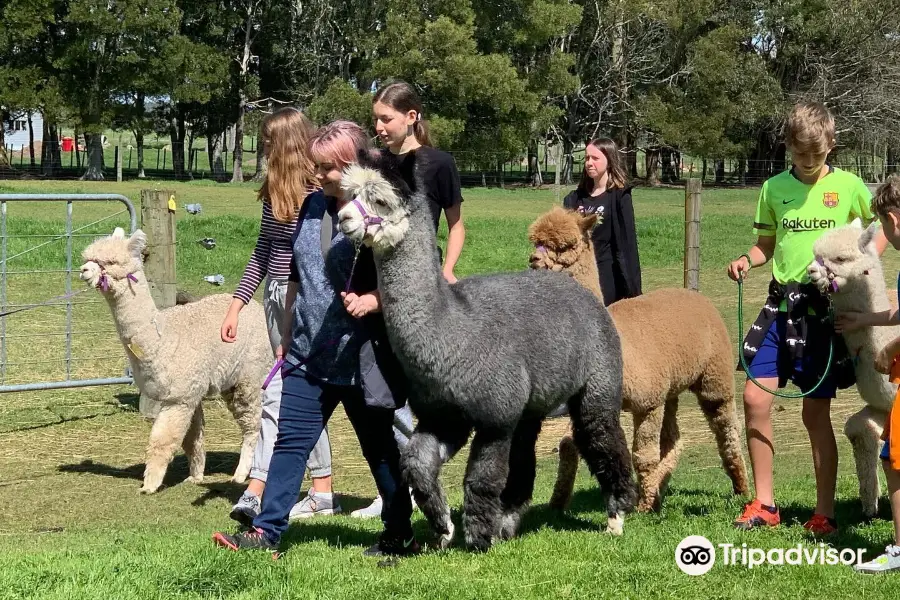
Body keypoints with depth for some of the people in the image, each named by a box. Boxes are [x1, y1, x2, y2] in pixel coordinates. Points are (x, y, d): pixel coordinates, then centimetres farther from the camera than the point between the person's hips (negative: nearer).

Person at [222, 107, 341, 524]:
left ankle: (255, 492, -9)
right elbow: (261, 254, 17)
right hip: (277, 298, 8)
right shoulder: (275, 191, 10)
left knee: (278, 395, -11)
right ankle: (323, 494, 19)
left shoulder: (318, 193, -14)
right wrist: (236, 306, 13)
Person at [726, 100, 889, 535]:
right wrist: (746, 260, -5)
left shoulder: (848, 186, -2)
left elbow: (883, 229, 8)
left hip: (827, 309, -3)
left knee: (816, 412, 0)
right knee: (754, 398, -5)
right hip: (782, 305, 3)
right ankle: (764, 504, 8)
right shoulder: (774, 188, 7)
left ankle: (825, 513, 13)